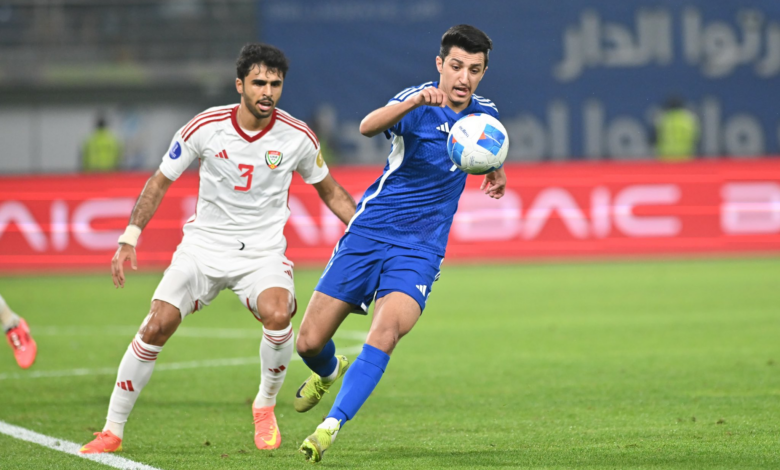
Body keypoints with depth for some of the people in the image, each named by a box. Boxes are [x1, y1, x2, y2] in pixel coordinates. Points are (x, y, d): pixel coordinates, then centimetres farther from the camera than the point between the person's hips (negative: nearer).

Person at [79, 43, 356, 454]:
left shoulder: (297, 138, -7)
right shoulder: (204, 128, -9)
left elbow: (329, 191, 11)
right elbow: (161, 181, 2)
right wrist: (130, 237, -6)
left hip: (263, 251, 0)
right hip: (203, 246, 0)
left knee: (277, 315, -30)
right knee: (156, 327, -15)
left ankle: (266, 405, -2)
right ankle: (112, 431, 0)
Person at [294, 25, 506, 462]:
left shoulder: (484, 113, 4)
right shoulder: (419, 103, -13)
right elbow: (368, 126, -38)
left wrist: (495, 170, 17)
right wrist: (415, 101, -52)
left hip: (419, 250, 2)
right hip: (368, 233, -2)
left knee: (385, 334, -26)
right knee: (309, 343, 2)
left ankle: (330, 428, -24)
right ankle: (329, 372, 39)